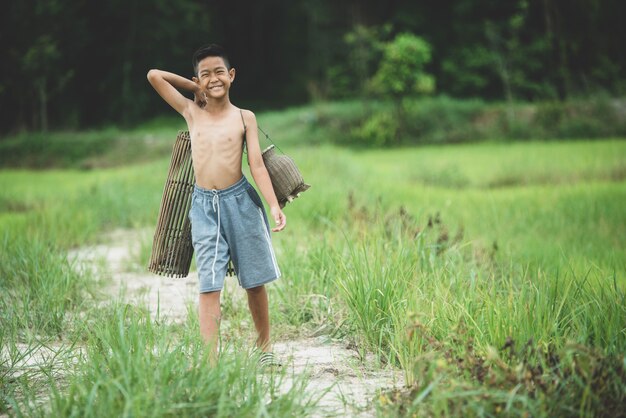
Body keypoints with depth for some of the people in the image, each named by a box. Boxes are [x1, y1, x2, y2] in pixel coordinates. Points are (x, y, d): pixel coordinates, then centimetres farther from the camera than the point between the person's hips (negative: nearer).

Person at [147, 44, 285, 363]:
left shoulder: (244, 117, 3)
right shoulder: (191, 112, 7)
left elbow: (257, 165, -2)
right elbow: (154, 75, 9)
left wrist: (274, 206, -12)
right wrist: (194, 87, 14)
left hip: (240, 200, -1)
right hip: (203, 205, 1)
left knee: (254, 281, 10)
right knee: (209, 284, -6)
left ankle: (264, 346, 26)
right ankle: (208, 358, -10)